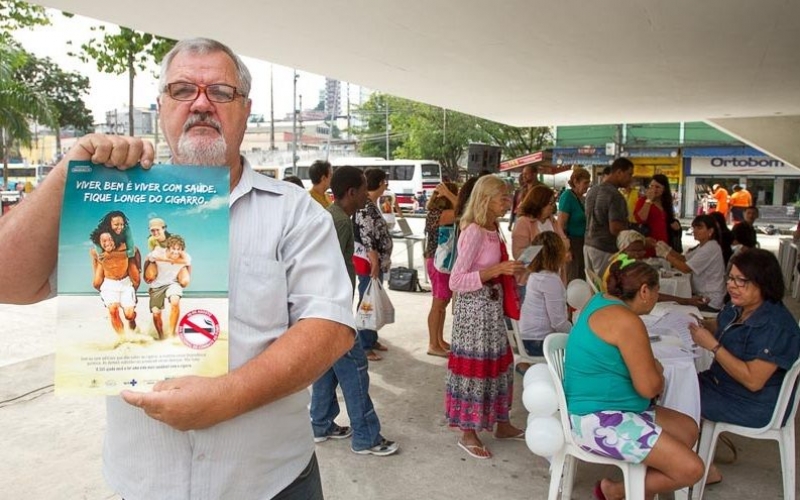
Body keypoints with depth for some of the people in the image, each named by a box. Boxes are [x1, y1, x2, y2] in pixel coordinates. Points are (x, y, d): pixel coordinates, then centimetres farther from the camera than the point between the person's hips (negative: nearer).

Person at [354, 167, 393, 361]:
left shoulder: (372, 205, 12)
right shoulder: (365, 207, -19)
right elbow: (368, 240, -22)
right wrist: (375, 264, -21)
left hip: (377, 263, 10)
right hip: (369, 264, -10)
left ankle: (372, 339, 30)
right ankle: (365, 346, 8)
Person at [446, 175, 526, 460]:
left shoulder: (493, 229, 8)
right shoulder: (474, 231, -20)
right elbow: (456, 281, -24)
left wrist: (508, 270, 4)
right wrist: (498, 269, -27)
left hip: (491, 304, 9)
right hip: (474, 308, -9)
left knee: (499, 362, 17)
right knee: (475, 366, 1)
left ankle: (502, 424, 33)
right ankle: (467, 434, 17)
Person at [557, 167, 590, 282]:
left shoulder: (583, 198, 9)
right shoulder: (567, 196, -14)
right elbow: (561, 225, -18)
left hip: (583, 243, 8)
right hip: (572, 243, -8)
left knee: (582, 277, 13)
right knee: (573, 279, -3)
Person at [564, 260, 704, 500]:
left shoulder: (601, 301, 8)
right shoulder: (626, 320, -22)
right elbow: (649, 387, -18)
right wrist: (657, 372, 3)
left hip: (602, 410, 11)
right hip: (598, 421, -11)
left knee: (688, 428, 18)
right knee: (691, 469, -15)